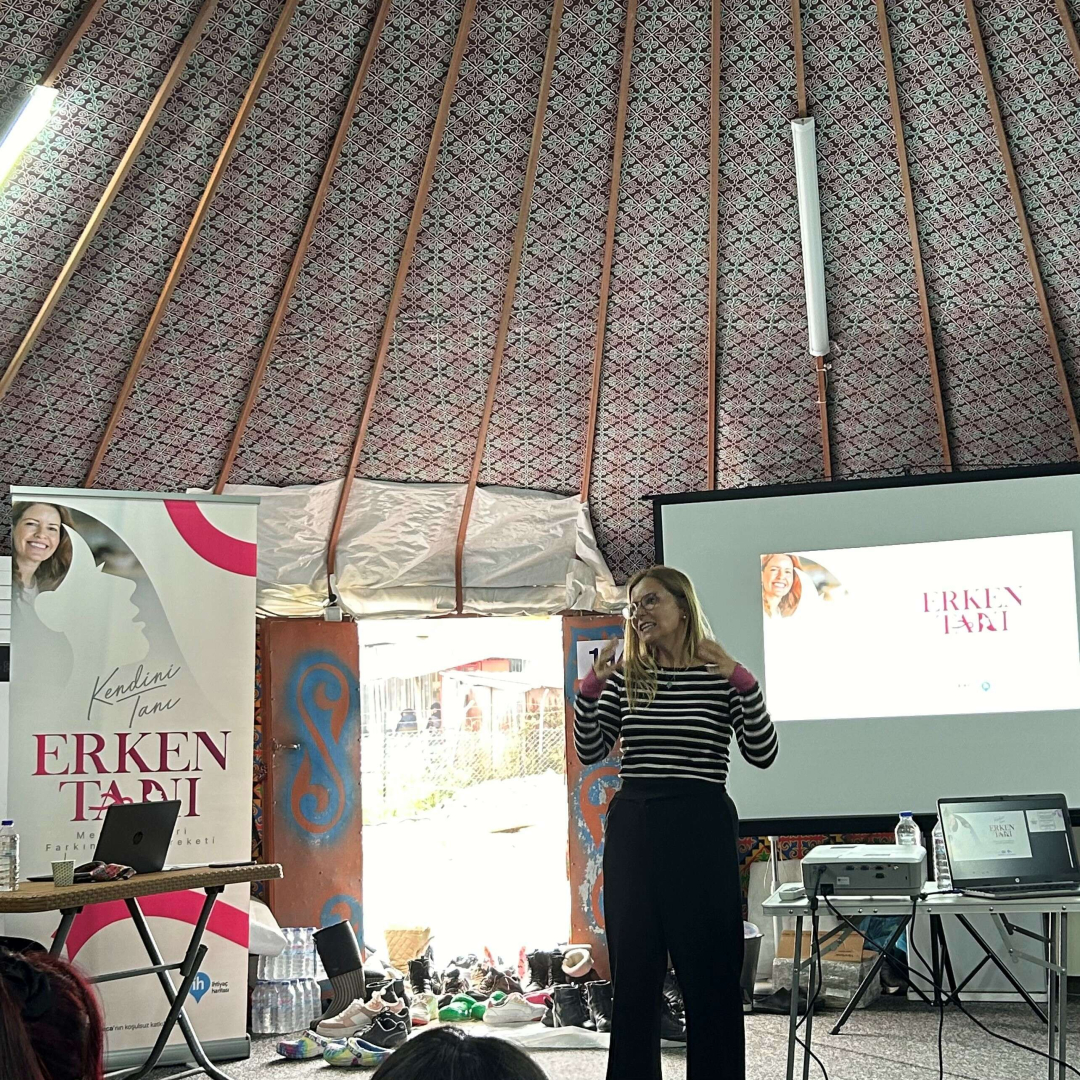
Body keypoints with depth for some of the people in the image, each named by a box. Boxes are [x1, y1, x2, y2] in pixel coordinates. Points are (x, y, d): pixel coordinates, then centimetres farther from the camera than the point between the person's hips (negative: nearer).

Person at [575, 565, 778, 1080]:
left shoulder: (720, 675, -1)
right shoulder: (624, 676, 8)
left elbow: (762, 754, -9)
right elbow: (589, 751, 3)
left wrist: (742, 680, -20)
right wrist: (589, 687, -10)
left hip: (701, 828, -3)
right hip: (633, 828, 3)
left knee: (709, 971, 3)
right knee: (633, 973, 9)